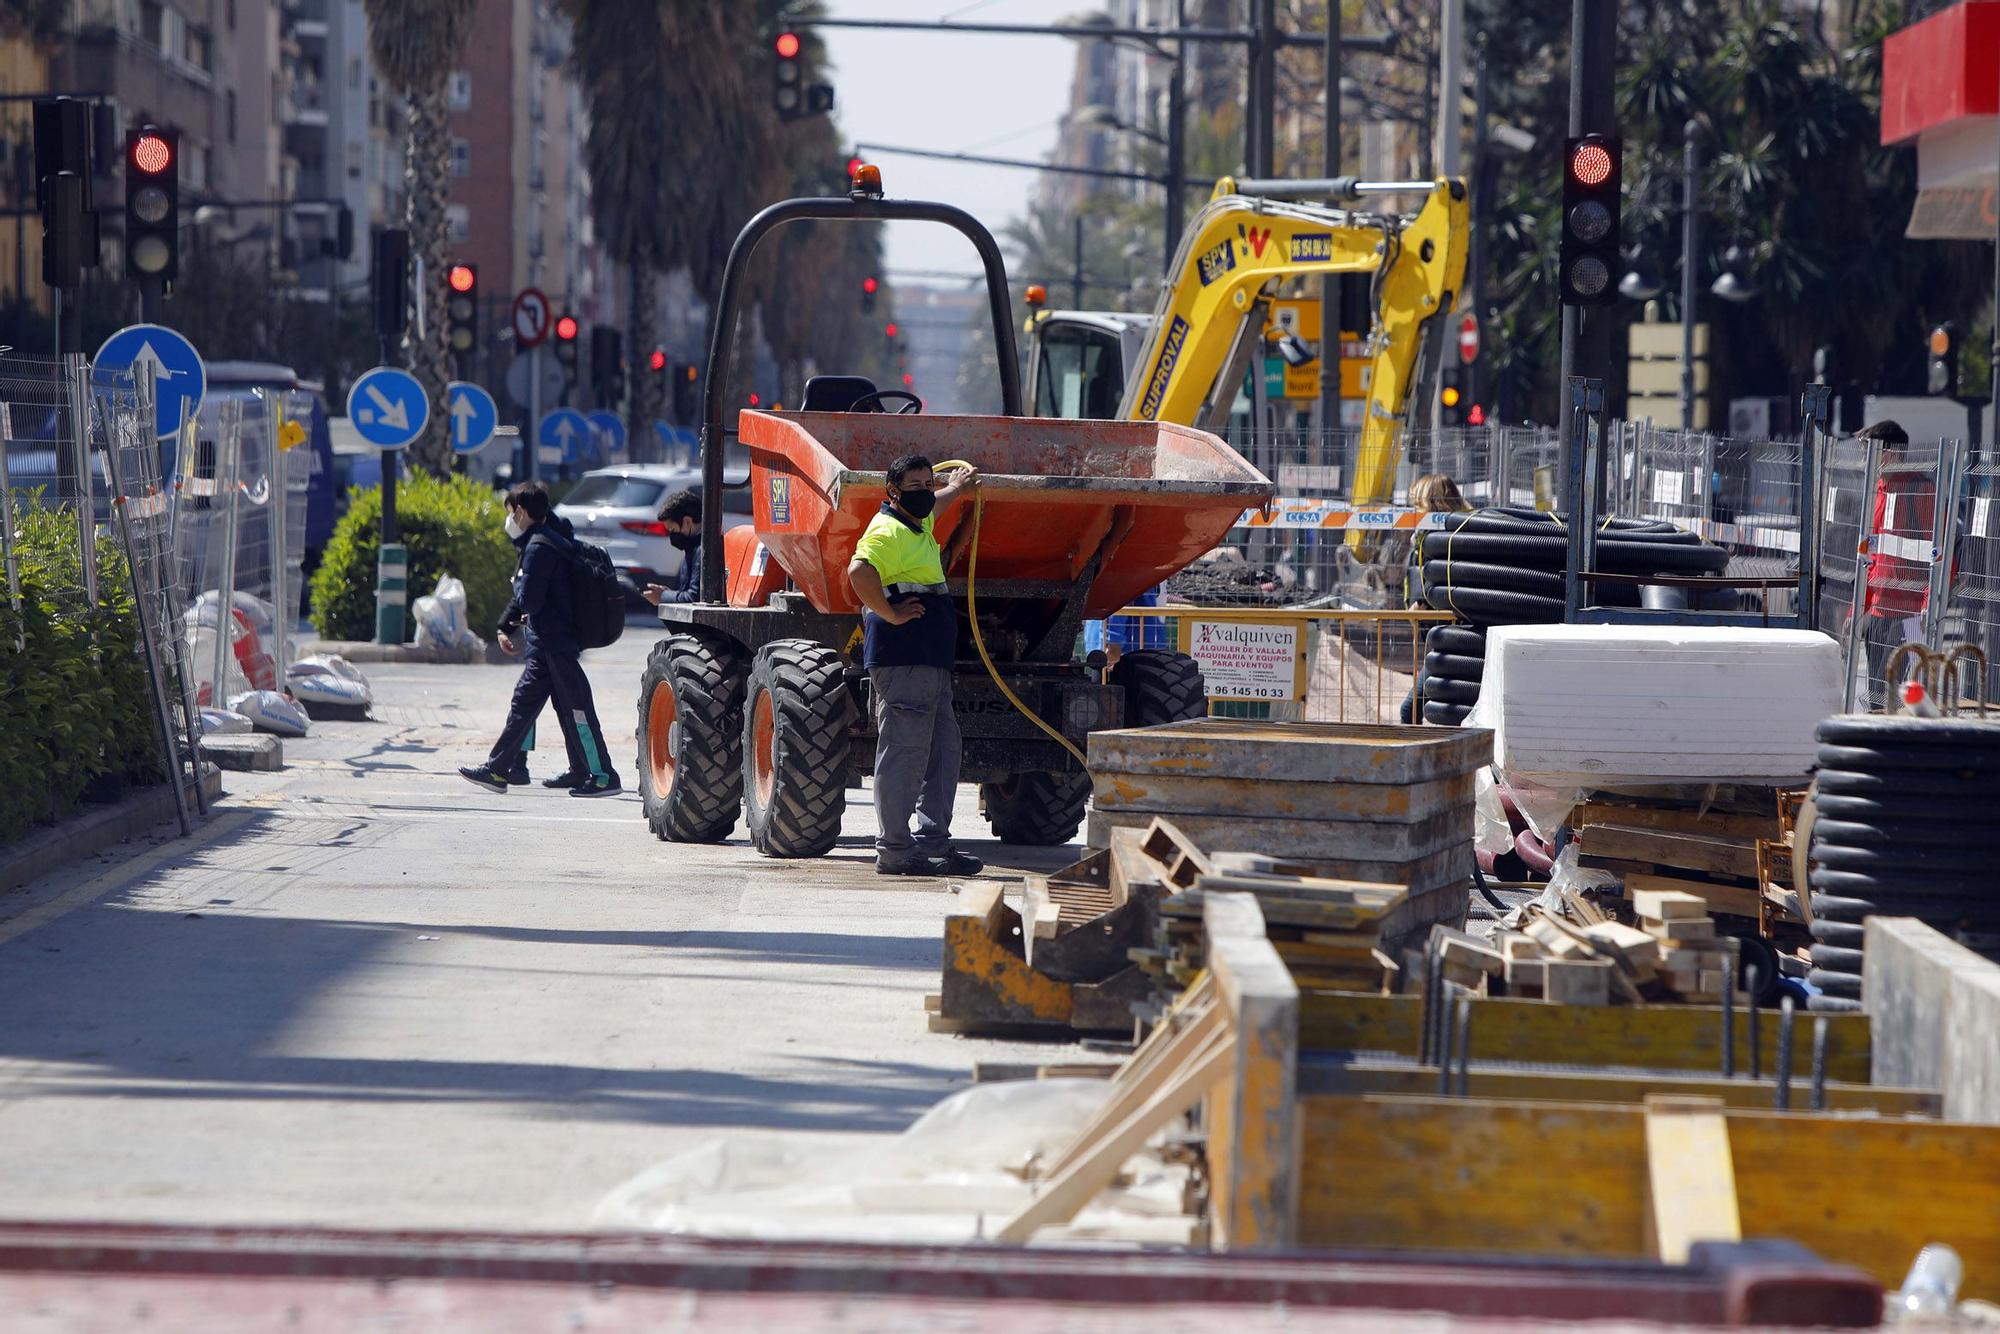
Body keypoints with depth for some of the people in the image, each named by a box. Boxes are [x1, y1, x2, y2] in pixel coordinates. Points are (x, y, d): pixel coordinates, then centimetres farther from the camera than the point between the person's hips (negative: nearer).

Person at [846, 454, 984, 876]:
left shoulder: (920, 525, 21)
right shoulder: (887, 531, -10)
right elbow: (859, 572, -29)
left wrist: (957, 489, 53)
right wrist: (890, 614, -22)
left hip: (931, 662, 10)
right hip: (901, 661, -10)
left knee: (943, 751, 10)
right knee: (903, 753, -9)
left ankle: (933, 841, 12)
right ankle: (894, 849, -8)